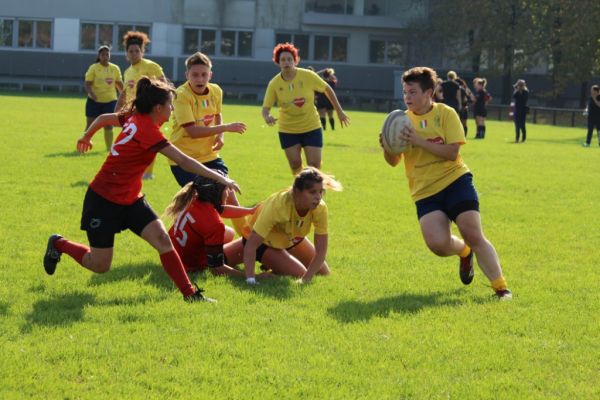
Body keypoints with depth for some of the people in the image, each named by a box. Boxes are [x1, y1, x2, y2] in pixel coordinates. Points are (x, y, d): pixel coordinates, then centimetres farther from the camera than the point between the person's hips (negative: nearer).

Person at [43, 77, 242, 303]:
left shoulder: (134, 118, -1)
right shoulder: (148, 131, -26)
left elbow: (104, 118, 16)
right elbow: (183, 161, -30)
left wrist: (86, 137, 36)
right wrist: (219, 178, -29)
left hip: (130, 199, 9)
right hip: (103, 201, -9)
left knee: (162, 239, -11)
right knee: (99, 266, 3)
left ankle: (189, 293, -13)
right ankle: (59, 244, 28)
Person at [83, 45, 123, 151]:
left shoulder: (115, 69, 5)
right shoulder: (93, 68, -4)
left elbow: (120, 85, 13)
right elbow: (88, 84, -8)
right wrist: (91, 93, -26)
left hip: (110, 101, 2)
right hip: (94, 101, -2)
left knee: (108, 126, 1)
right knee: (90, 125, 3)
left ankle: (109, 148, 7)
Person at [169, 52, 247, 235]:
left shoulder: (216, 91, -1)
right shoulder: (181, 95, -21)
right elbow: (192, 131, -28)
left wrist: (220, 136, -2)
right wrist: (226, 128, -27)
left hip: (209, 155, 6)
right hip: (184, 159, -6)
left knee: (229, 196, 5)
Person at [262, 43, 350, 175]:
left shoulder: (308, 76, -14)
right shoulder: (274, 84, -11)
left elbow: (327, 89, 1)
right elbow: (265, 108, -8)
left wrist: (339, 111, 4)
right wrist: (267, 117, -32)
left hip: (311, 128, -1)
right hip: (288, 130, 1)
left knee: (314, 165, -5)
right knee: (295, 165, 2)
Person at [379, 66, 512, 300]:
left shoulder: (445, 114, -4)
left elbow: (451, 152, -15)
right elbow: (393, 161, 7)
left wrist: (419, 141, -24)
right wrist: (387, 148, -15)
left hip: (455, 181, -2)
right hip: (425, 191, 2)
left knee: (474, 236, -13)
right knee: (437, 244, -18)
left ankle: (501, 288, -1)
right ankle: (464, 252, 18)